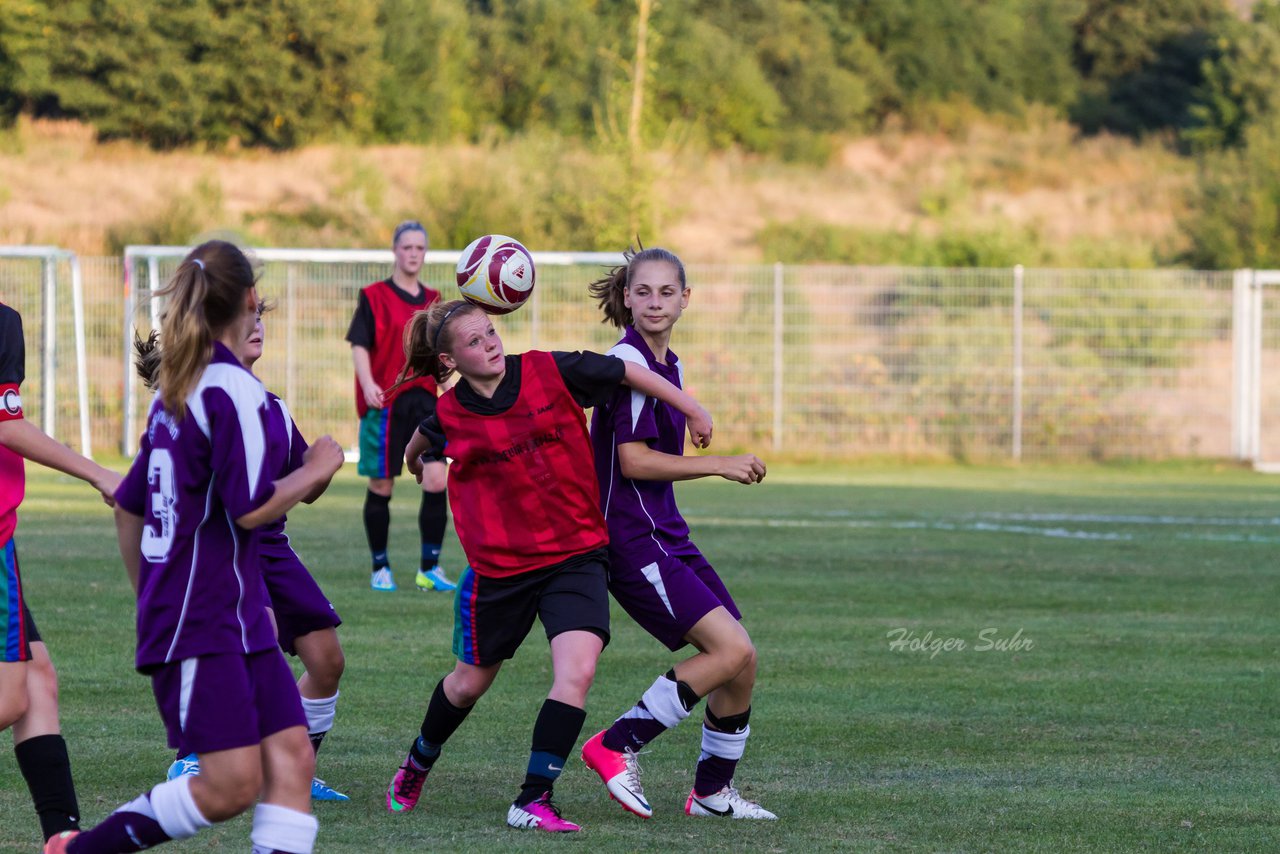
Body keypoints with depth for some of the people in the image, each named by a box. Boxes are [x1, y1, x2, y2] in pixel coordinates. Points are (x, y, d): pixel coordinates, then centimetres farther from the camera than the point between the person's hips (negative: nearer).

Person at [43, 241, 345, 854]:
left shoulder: (175, 391, 14)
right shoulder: (233, 388, -13)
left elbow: (128, 508, 20)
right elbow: (252, 507, -18)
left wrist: (151, 599, 29)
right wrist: (318, 468, -2)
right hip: (202, 624, -10)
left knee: (291, 758, -1)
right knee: (232, 785, -11)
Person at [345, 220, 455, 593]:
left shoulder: (433, 300, 13)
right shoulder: (375, 297, -1)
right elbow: (360, 345, -8)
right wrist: (368, 384, -23)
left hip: (426, 400, 3)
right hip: (386, 402, -3)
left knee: (436, 479, -10)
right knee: (381, 486, 4)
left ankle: (429, 568, -2)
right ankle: (380, 568, 17)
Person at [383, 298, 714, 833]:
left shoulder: (551, 372, -10)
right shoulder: (449, 415, -7)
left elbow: (627, 372, 1)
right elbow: (422, 445, 17)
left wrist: (693, 411, 7)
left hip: (576, 554, -1)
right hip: (499, 565, 1)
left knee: (577, 672, -20)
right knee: (470, 683, 16)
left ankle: (532, 802, -13)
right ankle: (417, 764, 44)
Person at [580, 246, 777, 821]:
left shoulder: (669, 364, 15)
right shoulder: (627, 362, -15)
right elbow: (633, 461, -19)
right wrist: (720, 465, -14)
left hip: (665, 531, 9)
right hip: (631, 535, -9)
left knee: (741, 659, 7)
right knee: (730, 649, -17)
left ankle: (713, 791, 20)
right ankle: (617, 746, -9)